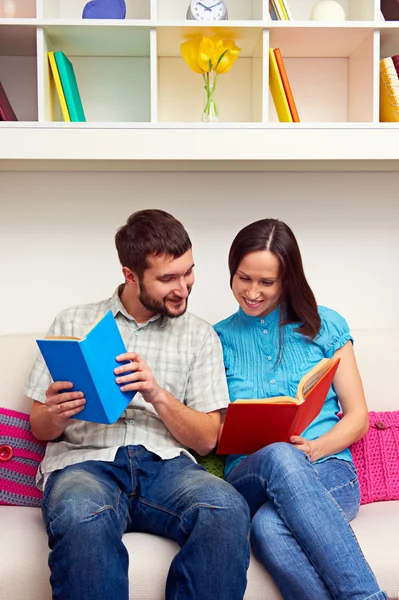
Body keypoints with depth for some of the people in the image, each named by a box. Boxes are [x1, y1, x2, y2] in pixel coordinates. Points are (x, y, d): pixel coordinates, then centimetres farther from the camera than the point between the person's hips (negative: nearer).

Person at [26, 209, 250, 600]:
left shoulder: (200, 337, 14)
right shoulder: (73, 323, 13)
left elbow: (206, 439, 8)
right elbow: (39, 428, 14)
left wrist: (158, 395, -11)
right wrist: (54, 416, -11)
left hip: (165, 464, 2)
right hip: (85, 460, -1)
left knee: (227, 509, -33)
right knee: (83, 519, -38)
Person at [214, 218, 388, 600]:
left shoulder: (326, 326, 11)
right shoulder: (219, 339, 14)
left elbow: (358, 418, 9)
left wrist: (313, 449, -12)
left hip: (327, 471, -1)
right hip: (249, 478, 1)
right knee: (279, 456, -38)